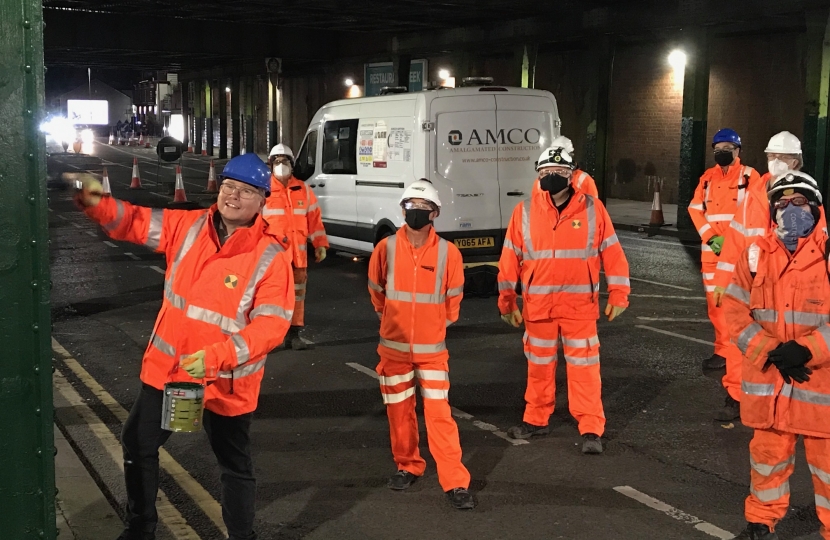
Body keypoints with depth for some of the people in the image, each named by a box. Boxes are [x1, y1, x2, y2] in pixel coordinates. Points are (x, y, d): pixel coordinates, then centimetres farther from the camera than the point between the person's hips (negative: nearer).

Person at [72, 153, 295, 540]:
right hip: (167, 368, 5)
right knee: (138, 443, 20)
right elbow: (134, 223, 0)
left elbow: (272, 324, -23)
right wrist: (95, 202, -21)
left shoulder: (272, 256, -18)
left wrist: (216, 357, -33)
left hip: (225, 381, -5)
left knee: (234, 465, 12)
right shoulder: (188, 226, -3)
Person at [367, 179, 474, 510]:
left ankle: (455, 483, 0)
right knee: (399, 412, 11)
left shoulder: (448, 253, -9)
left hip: (432, 349, -1)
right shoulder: (386, 249, -6)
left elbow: (453, 298, 6)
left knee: (439, 414, -4)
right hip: (394, 347, 2)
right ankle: (407, 467, 31)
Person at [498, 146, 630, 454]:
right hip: (538, 306, 2)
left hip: (580, 306, -2)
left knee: (584, 367, 0)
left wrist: (618, 296, -1)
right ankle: (536, 420, 29)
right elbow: (510, 260, 3)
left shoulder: (592, 209, -3)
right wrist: (507, 303, 3)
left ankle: (591, 429, 8)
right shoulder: (525, 212, 0)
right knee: (539, 366, 14)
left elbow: (612, 254, 1)